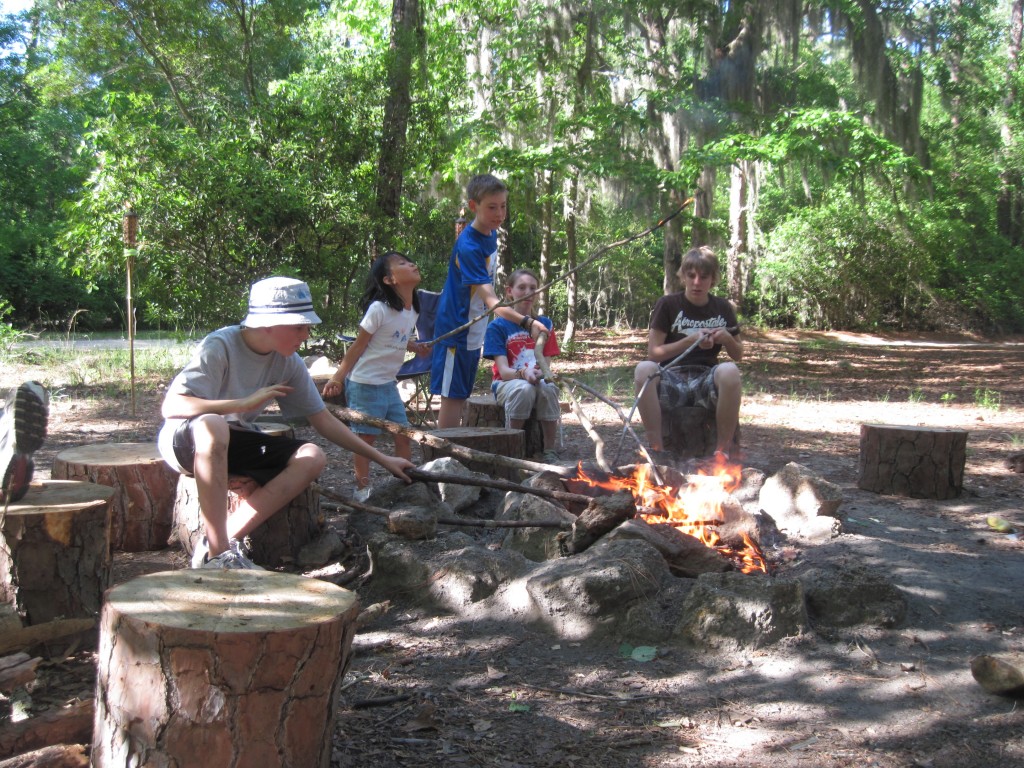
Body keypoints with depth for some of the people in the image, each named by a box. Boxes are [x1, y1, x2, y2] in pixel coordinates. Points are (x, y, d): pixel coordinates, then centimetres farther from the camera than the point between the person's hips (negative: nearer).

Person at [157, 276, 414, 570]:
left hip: (233, 445, 6)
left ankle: (227, 539, -23)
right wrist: (244, 403, -36)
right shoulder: (221, 347, -22)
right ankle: (218, 553, -34)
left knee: (313, 457, -17)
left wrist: (382, 459, 1)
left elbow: (323, 420, 3)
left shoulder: (289, 363, -5)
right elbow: (171, 406, -31)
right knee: (212, 424, -41)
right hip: (184, 438, -6)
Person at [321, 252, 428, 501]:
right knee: (366, 437, 1)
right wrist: (337, 378, -14)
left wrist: (415, 347, 0)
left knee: (404, 435, 9)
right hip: (365, 384, -7)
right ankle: (362, 488, 12)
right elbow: (359, 345, -14)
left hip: (389, 384, 7)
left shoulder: (413, 311, 4)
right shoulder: (379, 309, -19)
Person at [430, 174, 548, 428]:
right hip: (455, 329, -9)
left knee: (461, 396, 15)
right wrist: (526, 322, -47)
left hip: (474, 331, 9)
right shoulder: (468, 246, -25)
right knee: (452, 397, -5)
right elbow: (490, 300, -35)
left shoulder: (491, 234, 3)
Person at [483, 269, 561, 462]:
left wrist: (540, 373, -22)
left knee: (548, 389, -34)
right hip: (506, 383, -3)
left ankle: (550, 451, -24)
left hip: (537, 380, 3)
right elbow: (503, 370, -12)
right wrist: (523, 373, -34)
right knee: (524, 388, -38)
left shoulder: (544, 324, 8)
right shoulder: (497, 326, -3)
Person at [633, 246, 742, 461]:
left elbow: (738, 355, 18)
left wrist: (726, 339, -5)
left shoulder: (722, 308, 11)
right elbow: (653, 352, -4)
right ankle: (656, 448, -28)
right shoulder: (668, 305, 3)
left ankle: (723, 449, -24)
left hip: (707, 380, 1)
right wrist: (690, 341, -15)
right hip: (671, 380, -1)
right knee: (644, 369, -35)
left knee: (729, 370, -34)